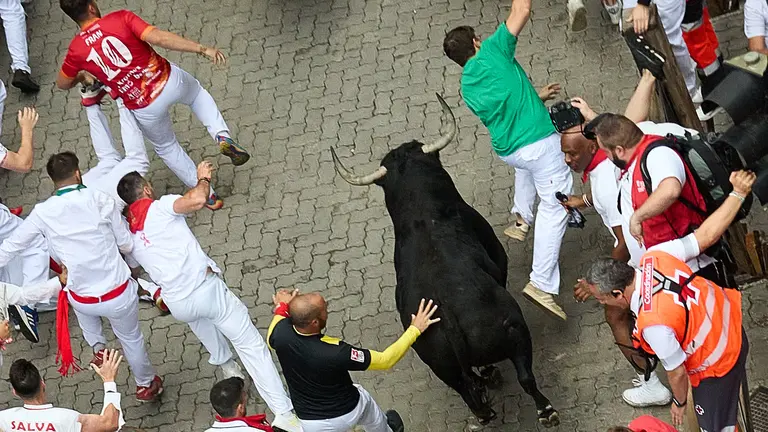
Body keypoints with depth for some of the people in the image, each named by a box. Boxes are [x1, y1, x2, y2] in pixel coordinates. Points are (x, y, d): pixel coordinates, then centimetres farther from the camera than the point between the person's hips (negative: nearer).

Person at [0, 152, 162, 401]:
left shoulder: (43, 212, -9)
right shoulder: (100, 200, -13)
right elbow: (127, 245, -5)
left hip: (83, 301, 2)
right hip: (118, 296, -1)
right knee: (131, 338, 28)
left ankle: (97, 347, 36)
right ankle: (146, 384, 48)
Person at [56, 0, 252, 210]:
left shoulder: (76, 49, -5)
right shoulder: (120, 19, -12)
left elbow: (62, 84, 14)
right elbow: (158, 37, -24)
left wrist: (82, 77, 37)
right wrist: (202, 49, -20)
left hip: (145, 109, 1)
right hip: (169, 81, -1)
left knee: (167, 147, 29)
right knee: (197, 93, 35)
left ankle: (207, 196, 34)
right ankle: (222, 136, 13)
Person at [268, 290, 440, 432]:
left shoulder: (281, 333, -27)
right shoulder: (335, 352, -39)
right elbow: (385, 360, -26)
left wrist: (282, 307, 17)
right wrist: (415, 329, -19)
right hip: (349, 412, -1)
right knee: (366, 406, 32)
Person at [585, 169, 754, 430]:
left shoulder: (653, 324, -37)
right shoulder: (655, 256, -21)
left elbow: (677, 372, -23)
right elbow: (707, 233, -15)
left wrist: (679, 403, -2)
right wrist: (738, 193, -5)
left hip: (717, 364, -7)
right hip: (728, 321, 8)